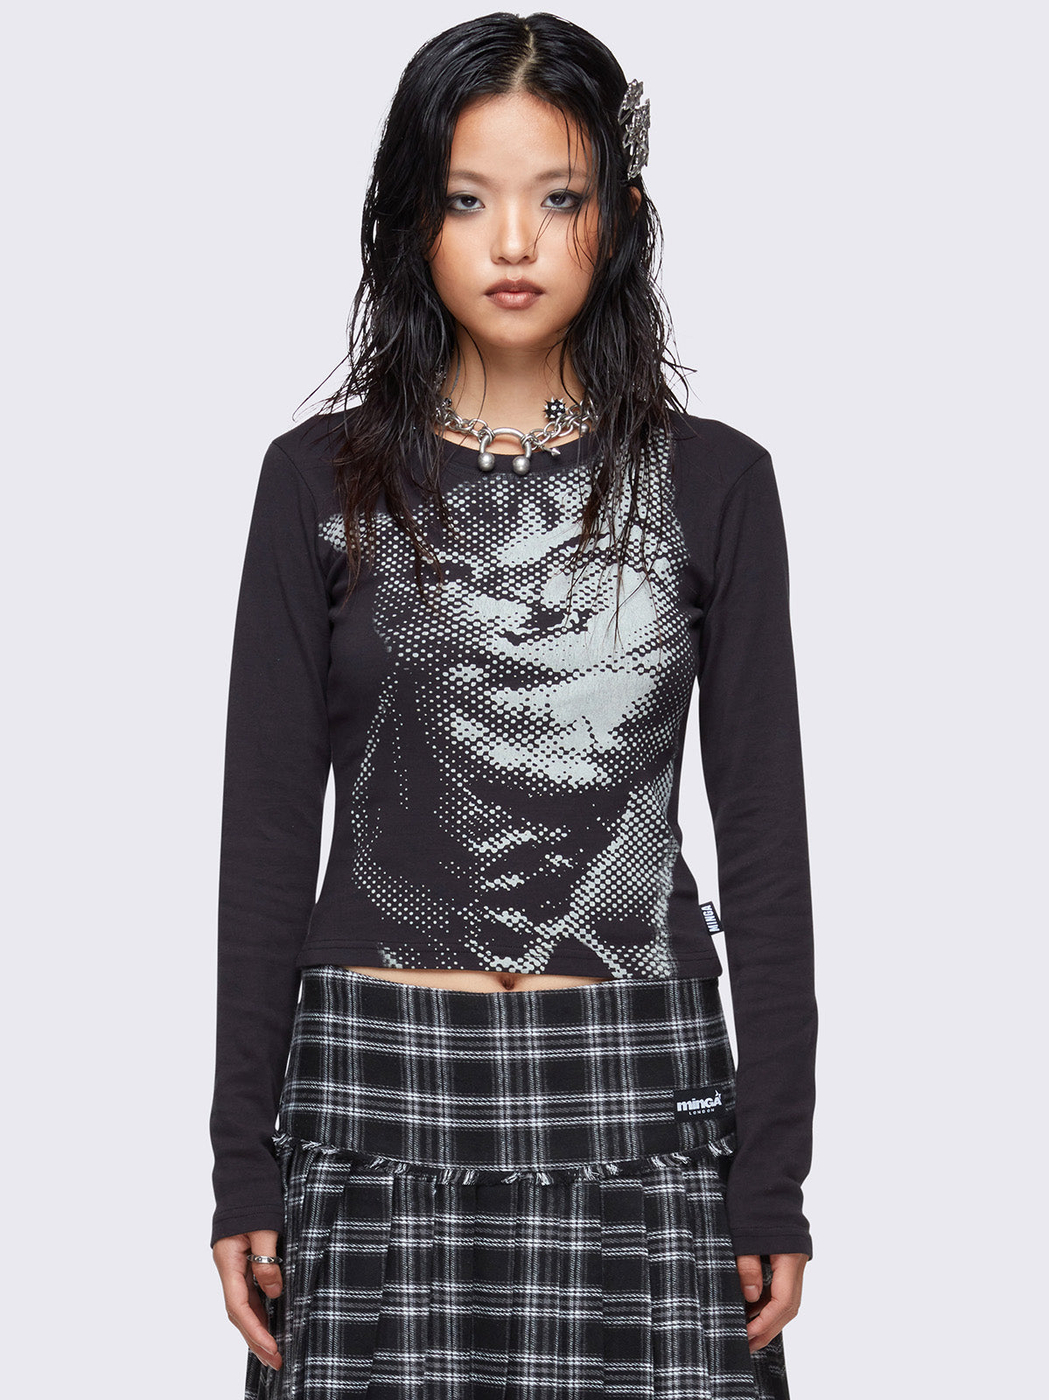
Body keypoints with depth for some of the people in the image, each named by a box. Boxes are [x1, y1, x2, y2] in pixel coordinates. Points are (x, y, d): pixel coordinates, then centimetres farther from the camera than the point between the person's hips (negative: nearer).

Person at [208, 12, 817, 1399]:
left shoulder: (713, 482, 4)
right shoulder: (322, 479, 3)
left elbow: (764, 840, 4)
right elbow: (266, 830, 4)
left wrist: (774, 1179, 0)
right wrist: (244, 1167, 1)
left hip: (637, 1088, 0)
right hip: (375, 1080, 0)